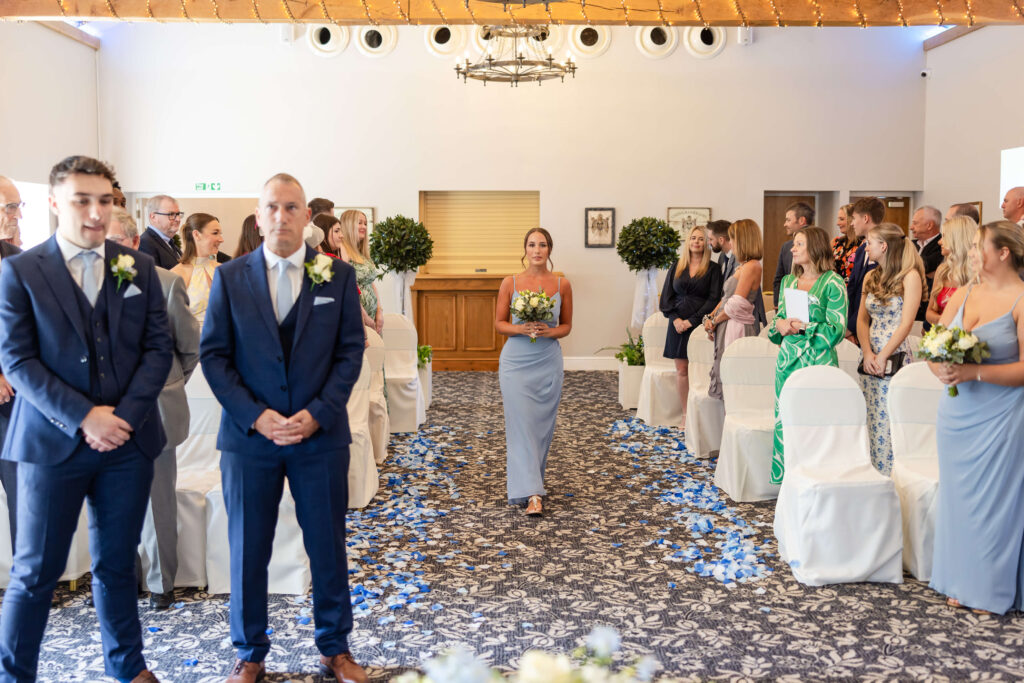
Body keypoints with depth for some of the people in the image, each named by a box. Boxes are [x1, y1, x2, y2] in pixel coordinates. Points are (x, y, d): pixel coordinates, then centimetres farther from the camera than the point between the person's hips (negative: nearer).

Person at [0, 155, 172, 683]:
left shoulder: (138, 267, 6)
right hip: (52, 442, -2)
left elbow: (158, 347, 3)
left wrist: (125, 414, -10)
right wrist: (84, 417, -16)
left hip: (128, 439, 3)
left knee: (117, 564, 15)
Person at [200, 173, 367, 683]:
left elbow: (350, 351, 0)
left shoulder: (338, 275, 2)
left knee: (328, 546, 9)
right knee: (247, 549, 9)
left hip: (320, 433, 0)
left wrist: (318, 413, -11)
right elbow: (213, 355, 0)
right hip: (249, 435, 0)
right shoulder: (230, 278, 2)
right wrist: (254, 415, -11)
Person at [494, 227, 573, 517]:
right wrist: (520, 329, -15)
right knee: (521, 423, -7)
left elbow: (567, 325, 9)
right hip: (516, 362, -2)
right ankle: (532, 492, -6)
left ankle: (530, 481, 29)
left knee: (542, 426, 9)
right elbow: (499, 323, 4)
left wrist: (549, 332, -12)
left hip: (548, 363, 2)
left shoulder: (562, 285, 2)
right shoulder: (510, 283, -1)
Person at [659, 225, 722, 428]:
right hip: (678, 325, 3)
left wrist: (692, 320, -12)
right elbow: (666, 296, 9)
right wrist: (675, 318, -5)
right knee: (681, 369, 3)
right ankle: (685, 414, 9)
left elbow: (713, 300, -5)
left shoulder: (713, 270, 2)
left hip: (699, 325, -3)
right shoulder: (677, 266, 11)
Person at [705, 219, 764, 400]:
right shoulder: (742, 266, 17)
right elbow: (726, 297, 17)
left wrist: (715, 320, -5)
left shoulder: (752, 266, -14)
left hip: (738, 327, -10)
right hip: (727, 328, 10)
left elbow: (736, 305, -17)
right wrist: (710, 317, 4)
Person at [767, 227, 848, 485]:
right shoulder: (788, 281, 14)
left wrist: (802, 327, -14)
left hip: (818, 361, -6)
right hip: (787, 360, 6)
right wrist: (779, 324, -3)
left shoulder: (833, 283, -5)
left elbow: (837, 330, -10)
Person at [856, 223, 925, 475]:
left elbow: (906, 323, -12)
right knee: (872, 422, 9)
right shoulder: (871, 277, 13)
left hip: (895, 358, -6)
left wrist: (882, 357, -14)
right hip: (869, 358, 6)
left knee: (890, 423, -7)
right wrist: (867, 354, -5)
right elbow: (862, 319, 10)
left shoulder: (909, 276, -7)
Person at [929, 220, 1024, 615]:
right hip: (956, 414, 6)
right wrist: (941, 368, -11)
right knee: (958, 494, 12)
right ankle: (961, 582, 25)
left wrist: (974, 372, -24)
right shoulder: (963, 294, 8)